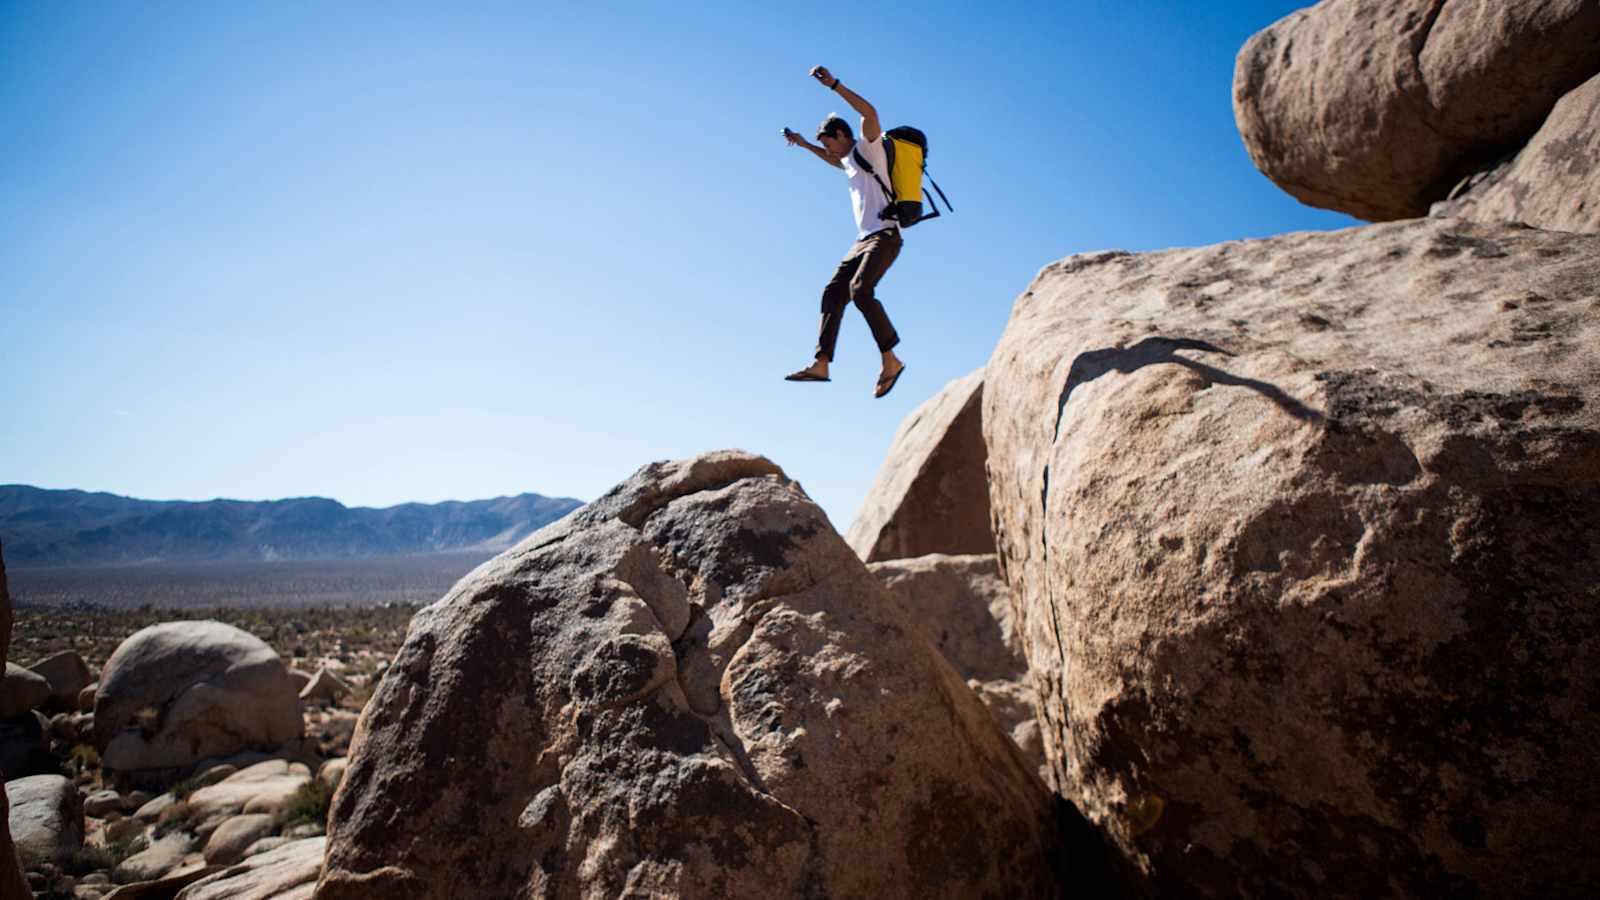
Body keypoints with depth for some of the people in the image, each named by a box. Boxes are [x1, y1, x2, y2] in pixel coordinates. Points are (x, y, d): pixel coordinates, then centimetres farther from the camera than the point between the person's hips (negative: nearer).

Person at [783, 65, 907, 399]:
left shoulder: (868, 147, 0)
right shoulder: (850, 159, 25)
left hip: (885, 236, -9)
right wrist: (806, 145, 48)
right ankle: (821, 364, -2)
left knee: (860, 289, -27)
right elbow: (836, 161, 51)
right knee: (833, 293, 0)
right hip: (863, 241, 9)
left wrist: (833, 84, -23)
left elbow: (870, 112, -21)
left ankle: (890, 360, -23)